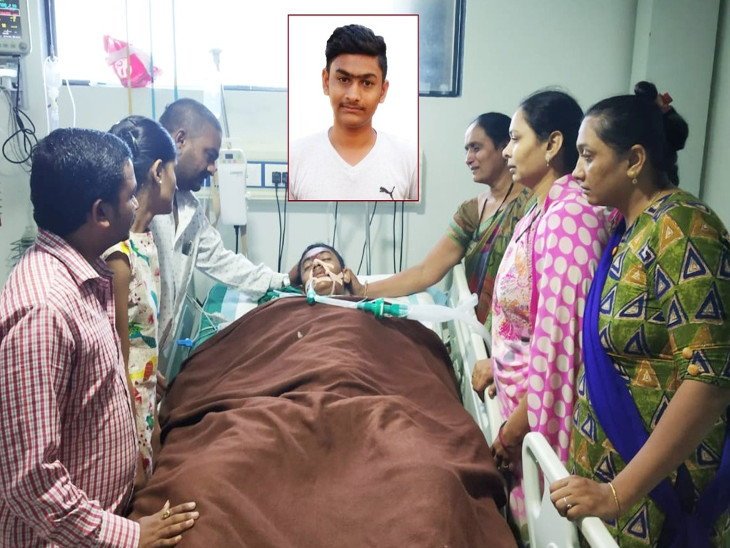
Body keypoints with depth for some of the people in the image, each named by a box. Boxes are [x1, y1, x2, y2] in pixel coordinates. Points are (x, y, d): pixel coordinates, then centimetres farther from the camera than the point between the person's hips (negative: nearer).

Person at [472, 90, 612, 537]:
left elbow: (560, 330, -24)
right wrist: (497, 363, 15)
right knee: (524, 508, 21)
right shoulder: (542, 210, 8)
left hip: (541, 400, -9)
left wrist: (523, 418, -18)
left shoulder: (569, 215, -22)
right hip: (519, 387, 9)